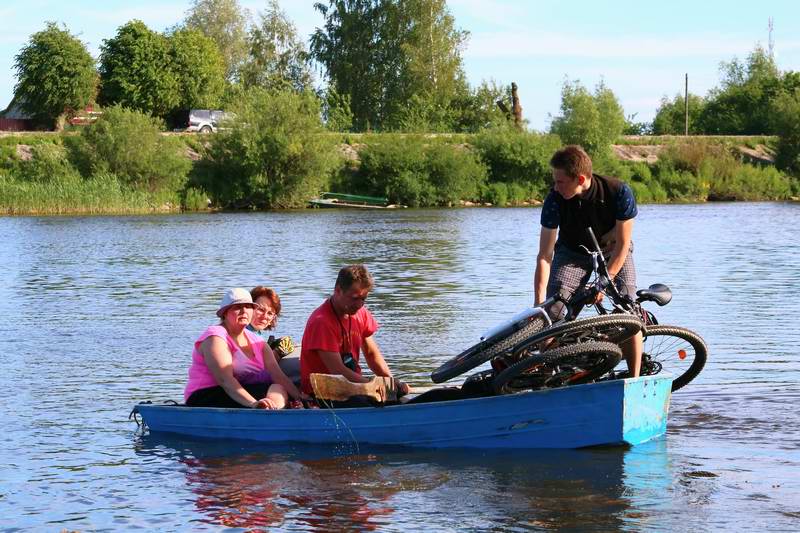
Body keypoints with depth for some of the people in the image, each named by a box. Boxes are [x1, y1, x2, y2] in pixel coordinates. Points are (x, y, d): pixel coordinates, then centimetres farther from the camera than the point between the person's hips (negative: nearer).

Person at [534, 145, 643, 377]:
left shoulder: (619, 192, -30)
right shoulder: (555, 200, -27)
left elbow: (622, 244, -20)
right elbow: (544, 256, -24)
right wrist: (538, 303, -31)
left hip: (612, 252, -1)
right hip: (572, 252, 1)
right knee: (552, 312, -17)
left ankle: (635, 380, -7)